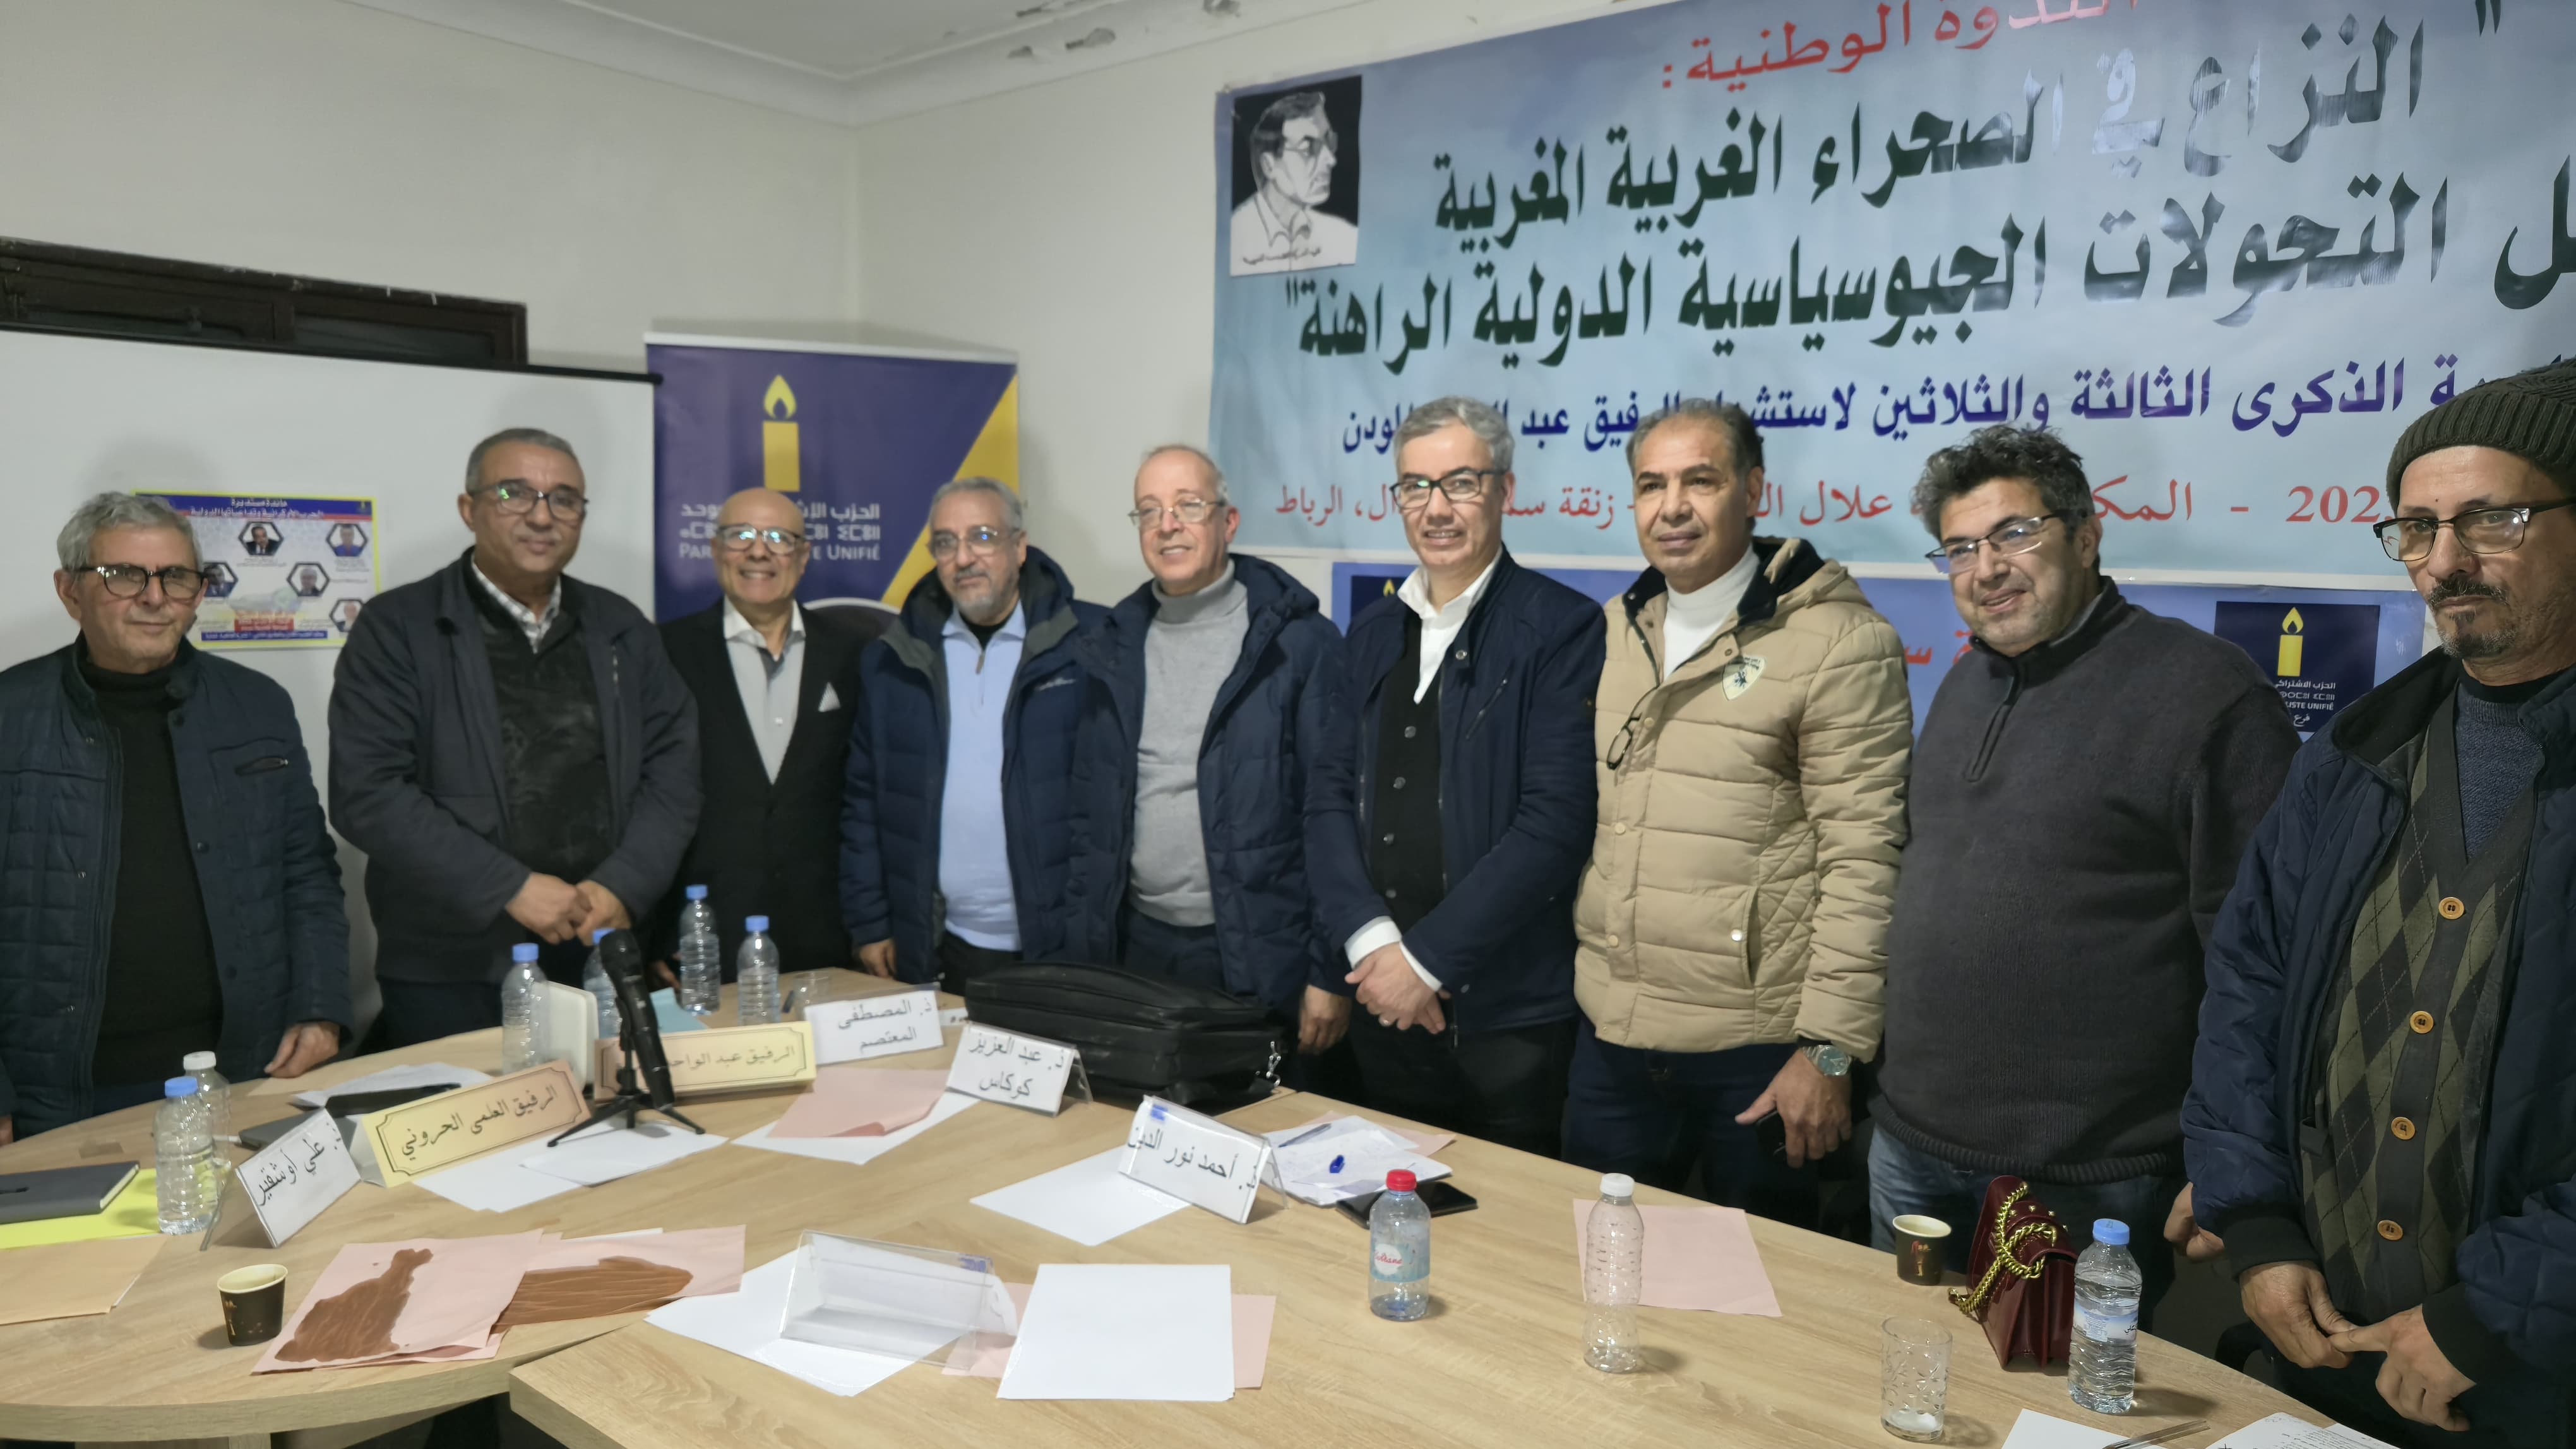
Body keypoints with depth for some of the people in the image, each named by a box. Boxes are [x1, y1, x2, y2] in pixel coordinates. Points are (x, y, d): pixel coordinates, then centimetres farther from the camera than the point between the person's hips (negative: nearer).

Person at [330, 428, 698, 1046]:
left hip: (603, 959, 3)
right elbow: (367, 791, -11)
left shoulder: (623, 629, 9)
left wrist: (623, 886, -9)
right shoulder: (397, 628, -2)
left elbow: (672, 766, 6)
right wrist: (510, 887, -16)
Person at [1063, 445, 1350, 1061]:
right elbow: (1088, 807, 11)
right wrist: (1083, 941, 6)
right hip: (1135, 949, 4)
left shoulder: (1300, 643, -7)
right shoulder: (1110, 648, 7)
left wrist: (1331, 973, -10)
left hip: (1260, 957, -4)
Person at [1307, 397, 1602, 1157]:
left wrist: (1427, 958, -16)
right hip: (1386, 1007, 5)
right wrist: (1369, 938, -9)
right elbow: (1332, 795, 6)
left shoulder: (1561, 628, -8)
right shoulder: (1374, 631, 11)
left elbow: (1553, 821, -16)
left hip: (1511, 1016, -5)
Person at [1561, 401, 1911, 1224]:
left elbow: (1863, 855, -13)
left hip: (1756, 1049, -5)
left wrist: (1830, 1049, -15)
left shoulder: (1839, 641, -10)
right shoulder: (1617, 631, 10)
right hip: (1612, 1035, 6)